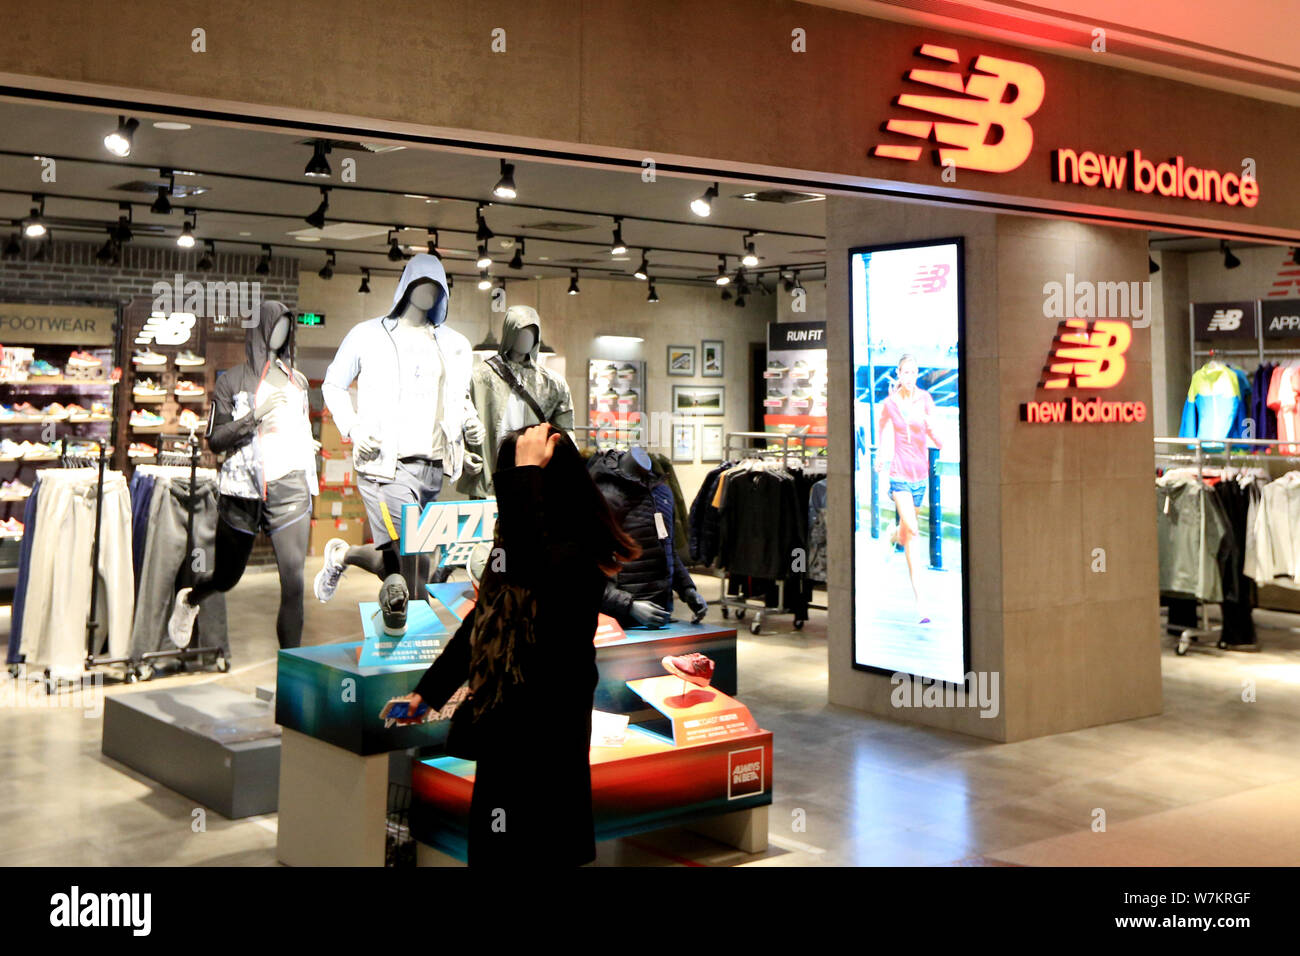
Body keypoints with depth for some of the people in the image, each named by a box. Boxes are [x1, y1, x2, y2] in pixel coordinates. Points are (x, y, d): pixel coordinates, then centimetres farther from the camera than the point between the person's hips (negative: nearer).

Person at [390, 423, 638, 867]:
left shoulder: (576, 555, -22)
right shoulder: (512, 540, 7)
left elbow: (526, 567, -46)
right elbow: (480, 622, 17)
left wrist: (526, 471, -37)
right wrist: (427, 691, 19)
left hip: (545, 734, -9)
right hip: (501, 723, 9)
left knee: (537, 847, 4)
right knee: (491, 846, 19)